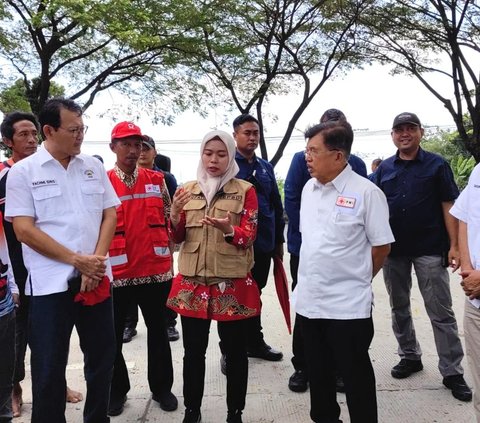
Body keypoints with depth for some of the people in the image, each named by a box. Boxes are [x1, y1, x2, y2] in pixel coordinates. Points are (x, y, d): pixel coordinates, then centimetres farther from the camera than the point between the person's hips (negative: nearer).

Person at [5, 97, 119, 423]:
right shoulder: (22, 172, -3)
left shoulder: (94, 166, 8)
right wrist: (77, 260, -14)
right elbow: (24, 230, -9)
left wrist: (95, 261, -8)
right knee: (49, 368, 7)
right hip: (51, 283, -4)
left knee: (103, 358, 13)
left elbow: (110, 215, 6)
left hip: (97, 278, 4)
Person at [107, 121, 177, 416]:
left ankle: (161, 387, 29)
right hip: (117, 272, -1)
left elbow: (168, 221, 10)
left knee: (158, 330, 13)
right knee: (113, 335, 10)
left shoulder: (156, 180, 5)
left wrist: (169, 258, 8)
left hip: (155, 270, 2)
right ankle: (117, 390, 30)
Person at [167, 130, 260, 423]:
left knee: (235, 352, 7)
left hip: (233, 283, -2)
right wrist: (176, 213, -14)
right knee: (193, 351, 11)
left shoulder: (245, 190, -1)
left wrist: (229, 229, -29)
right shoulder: (187, 191, 7)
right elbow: (177, 237, 7)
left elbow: (249, 235, -7)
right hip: (192, 282, 3)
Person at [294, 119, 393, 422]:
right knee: (318, 372, 20)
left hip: (348, 304, -6)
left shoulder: (366, 192, -14)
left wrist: (357, 280, 2)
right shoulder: (309, 188, 6)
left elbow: (381, 246, -8)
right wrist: (319, 275, 13)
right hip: (309, 299, 6)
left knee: (355, 375, 9)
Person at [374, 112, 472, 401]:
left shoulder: (437, 165, -2)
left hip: (430, 250, -4)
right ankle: (410, 356, 31)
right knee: (399, 308, 14)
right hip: (393, 250, 4)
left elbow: (449, 206, -4)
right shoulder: (384, 169, 7)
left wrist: (454, 246, -11)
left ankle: (452, 372, 10)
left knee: (441, 313, 1)